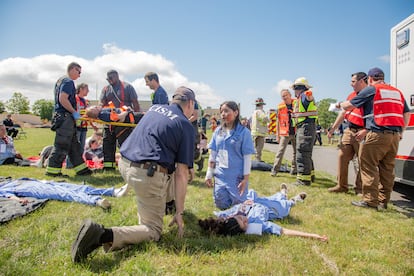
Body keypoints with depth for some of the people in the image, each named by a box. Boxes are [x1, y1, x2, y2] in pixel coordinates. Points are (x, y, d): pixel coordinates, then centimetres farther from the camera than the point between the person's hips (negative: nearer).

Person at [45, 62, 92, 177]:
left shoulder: (60, 80, 22)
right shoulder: (68, 81, -10)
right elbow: (63, 99, -21)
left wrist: (74, 112, 22)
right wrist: (74, 112, -14)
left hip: (60, 115, 11)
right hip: (65, 117, -11)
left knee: (74, 144, 11)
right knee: (62, 145, -6)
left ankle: (81, 168, 16)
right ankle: (52, 169, 0)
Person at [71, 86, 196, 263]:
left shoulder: (154, 108, 15)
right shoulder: (186, 126, -2)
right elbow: (181, 173, -6)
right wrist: (179, 213, -1)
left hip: (124, 165, 8)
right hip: (148, 174, -8)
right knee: (153, 231, 5)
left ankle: (166, 203, 44)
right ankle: (105, 235, -18)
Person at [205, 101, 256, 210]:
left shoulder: (243, 132, -9)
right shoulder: (218, 131, 3)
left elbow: (247, 157, -9)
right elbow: (212, 154, 7)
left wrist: (246, 178, -11)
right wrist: (209, 174, 6)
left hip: (237, 176, -4)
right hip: (220, 175, 4)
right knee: (221, 205, 7)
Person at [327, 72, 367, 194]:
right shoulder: (351, 95, 17)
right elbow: (343, 113, 22)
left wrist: (365, 131, -25)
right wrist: (333, 128, 19)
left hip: (361, 133, -8)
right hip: (349, 130, 8)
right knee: (342, 156, 6)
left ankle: (360, 189, 10)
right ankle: (342, 186, 15)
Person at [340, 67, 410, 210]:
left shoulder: (371, 90, 1)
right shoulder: (397, 92, 20)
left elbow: (348, 106, 2)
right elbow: (406, 113, 19)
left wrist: (340, 104, 23)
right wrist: (401, 132, 23)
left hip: (377, 134, -7)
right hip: (395, 136, 7)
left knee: (368, 167, -2)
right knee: (387, 169, 9)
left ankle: (370, 200, -3)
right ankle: (383, 201, 15)